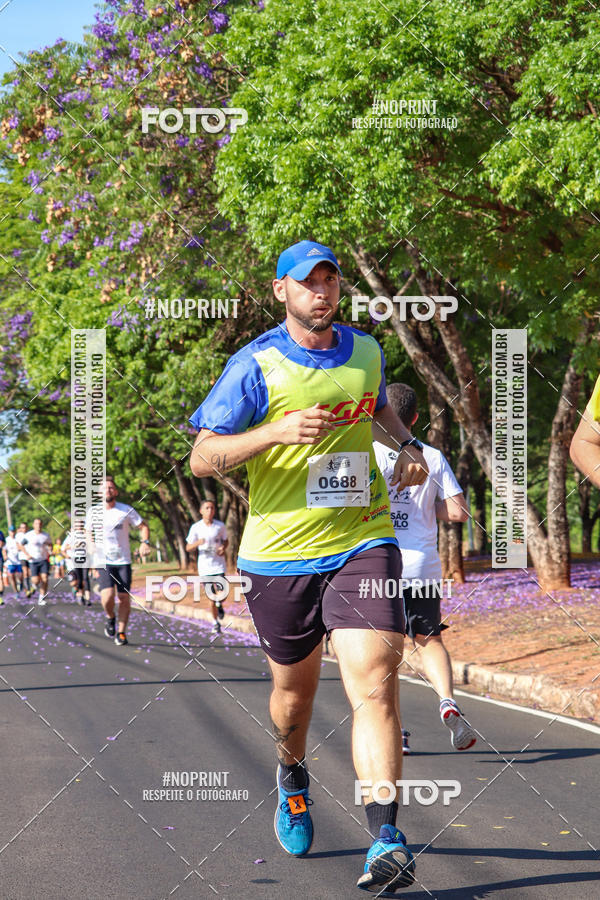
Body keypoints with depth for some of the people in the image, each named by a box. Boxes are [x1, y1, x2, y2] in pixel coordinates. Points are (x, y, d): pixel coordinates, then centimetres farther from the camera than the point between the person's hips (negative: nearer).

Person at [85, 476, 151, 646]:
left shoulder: (126, 510, -2)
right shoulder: (93, 512, 2)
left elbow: (143, 526, 8)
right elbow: (88, 531, 18)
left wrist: (145, 542, -10)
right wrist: (91, 545, -2)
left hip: (123, 561, 1)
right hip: (103, 561, 0)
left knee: (124, 598, -1)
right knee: (107, 596, -19)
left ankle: (121, 632, 16)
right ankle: (110, 617, 13)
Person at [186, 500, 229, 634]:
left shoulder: (220, 526, -1)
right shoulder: (196, 528, -5)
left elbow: (225, 540, 15)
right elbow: (188, 548, 0)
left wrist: (223, 548, -8)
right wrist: (197, 543, -22)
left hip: (219, 566, 0)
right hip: (205, 567, 0)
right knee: (211, 597, 3)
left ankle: (219, 604, 26)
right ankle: (216, 622, 22)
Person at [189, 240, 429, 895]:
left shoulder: (366, 352, 8)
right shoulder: (257, 366, -6)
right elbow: (202, 458, -8)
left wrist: (406, 444, 10)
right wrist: (277, 432, -23)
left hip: (362, 544, 1)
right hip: (279, 552, -1)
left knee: (374, 681, -17)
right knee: (294, 690, 15)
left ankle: (386, 838, -22)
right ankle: (292, 778, 47)